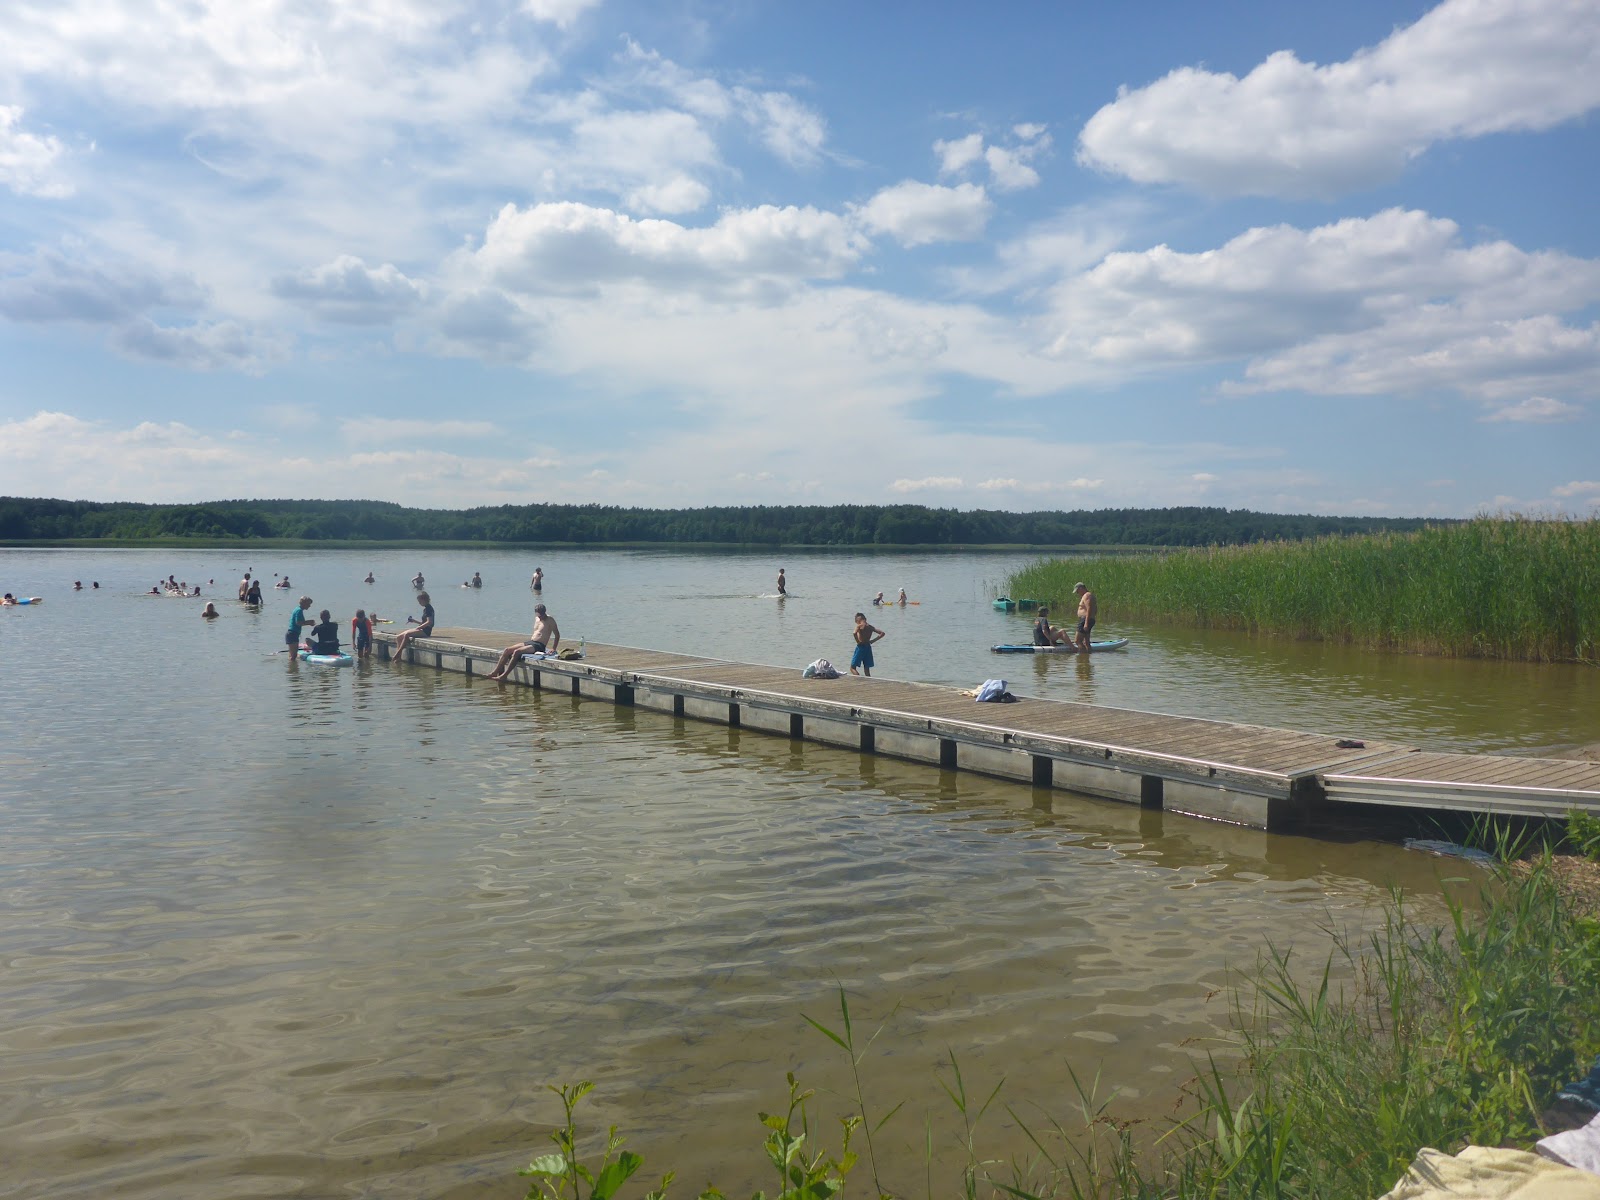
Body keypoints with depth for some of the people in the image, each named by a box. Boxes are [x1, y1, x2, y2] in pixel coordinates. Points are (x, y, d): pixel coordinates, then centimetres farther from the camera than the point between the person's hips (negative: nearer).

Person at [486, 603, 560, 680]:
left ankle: (504, 675, -27)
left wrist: (553, 649, -14)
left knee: (516, 652, -28)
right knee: (507, 650, -7)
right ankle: (495, 672, -9)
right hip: (530, 642, 8)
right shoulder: (536, 618, 15)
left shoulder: (550, 620, -6)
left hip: (539, 646, -8)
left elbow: (557, 635, -5)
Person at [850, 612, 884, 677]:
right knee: (867, 669, 12)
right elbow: (882, 633, 10)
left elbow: (855, 633, -27)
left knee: (852, 668, 1)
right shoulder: (871, 627, 10)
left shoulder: (859, 626, -7)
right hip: (868, 647, 6)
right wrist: (872, 641, 10)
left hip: (860, 647, -6)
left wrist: (858, 641, -12)